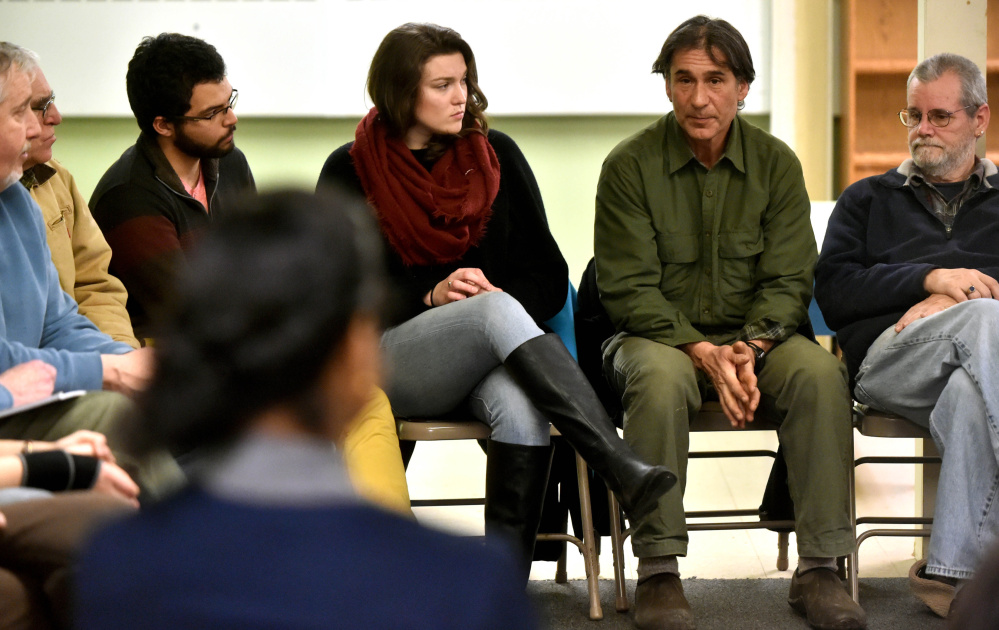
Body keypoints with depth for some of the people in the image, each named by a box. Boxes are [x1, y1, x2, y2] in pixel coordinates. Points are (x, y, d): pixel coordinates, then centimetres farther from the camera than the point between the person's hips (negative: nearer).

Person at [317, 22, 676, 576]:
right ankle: (621, 469, -46)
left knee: (522, 411, -36)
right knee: (496, 311, -35)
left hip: (494, 355, 2)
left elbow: (549, 274, 11)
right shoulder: (351, 172, 4)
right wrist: (433, 298, -14)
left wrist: (504, 300, -12)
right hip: (393, 356, -2)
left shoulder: (495, 156, 11)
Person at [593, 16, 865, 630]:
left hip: (756, 336, 2)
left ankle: (819, 568, -23)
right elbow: (628, 289, -9)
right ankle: (658, 570, -28)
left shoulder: (776, 163, 3)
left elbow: (788, 280, 0)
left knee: (819, 371, -29)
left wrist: (752, 348, -20)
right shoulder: (631, 165, -5)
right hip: (657, 334, -2)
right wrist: (702, 352, -22)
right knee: (661, 377, -37)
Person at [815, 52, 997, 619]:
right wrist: (929, 279, -3)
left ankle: (952, 572, -46)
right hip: (886, 358, 0)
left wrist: (953, 299, -8)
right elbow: (834, 292, 12)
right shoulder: (868, 201, 32)